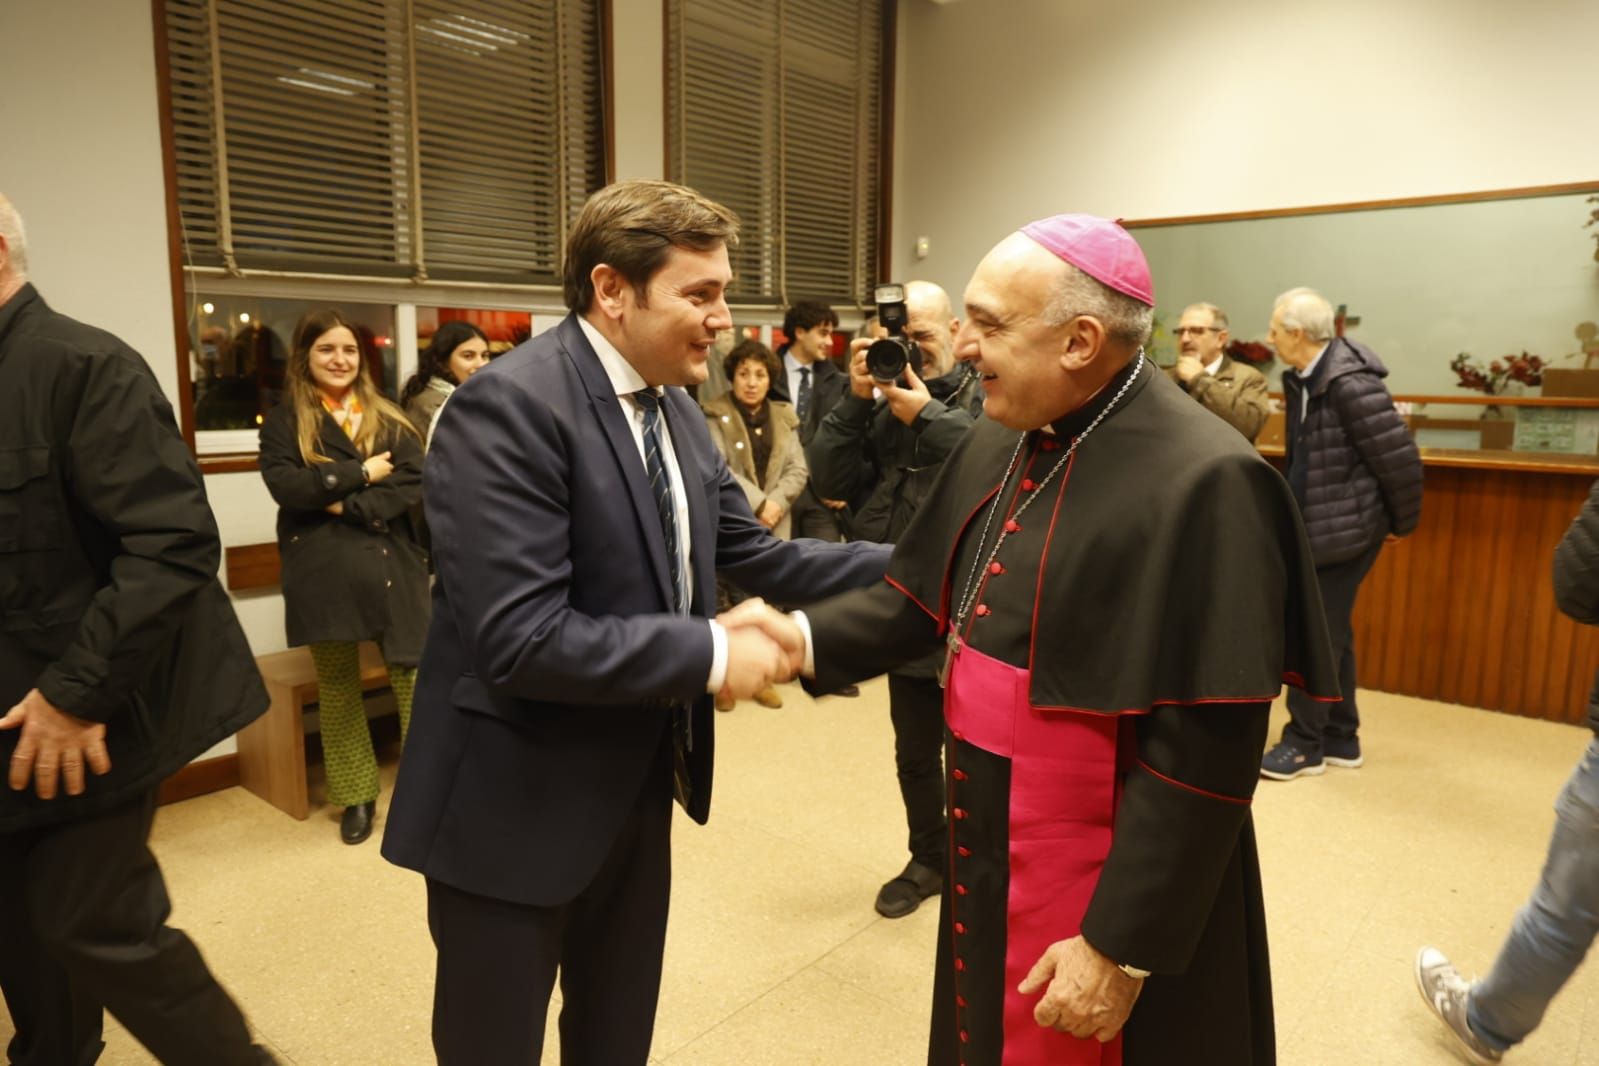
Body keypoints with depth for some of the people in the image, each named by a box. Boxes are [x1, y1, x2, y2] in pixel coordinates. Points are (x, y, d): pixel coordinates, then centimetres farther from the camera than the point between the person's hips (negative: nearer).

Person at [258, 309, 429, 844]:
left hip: (391, 564, 1)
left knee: (411, 673, 1)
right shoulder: (284, 420, 6)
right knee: (337, 683, 9)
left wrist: (349, 505, -14)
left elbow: (415, 481, -4)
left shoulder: (389, 417, 9)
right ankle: (356, 795, 23)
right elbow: (283, 484, -11)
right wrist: (360, 473, -12)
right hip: (323, 570, 0)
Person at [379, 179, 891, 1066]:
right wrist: (713, 653, -24)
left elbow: (756, 554, 4)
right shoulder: (509, 407, -24)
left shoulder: (673, 408, 3)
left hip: (636, 788, 8)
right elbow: (522, 641, -31)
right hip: (518, 807, -7)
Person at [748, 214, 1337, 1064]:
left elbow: (1205, 756, -24)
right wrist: (809, 636, -8)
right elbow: (924, 597, 8)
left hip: (1108, 898, -7)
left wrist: (1122, 949, -19)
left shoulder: (1201, 483, -24)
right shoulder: (998, 443, 1)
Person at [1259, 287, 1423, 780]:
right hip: (1316, 526, 9)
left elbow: (1400, 460, -18)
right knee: (1331, 631, 16)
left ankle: (1306, 742, 12)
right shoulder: (1302, 379, 6)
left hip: (1345, 529, -9)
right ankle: (1340, 738, 28)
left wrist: (1403, 525, -7)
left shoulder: (1351, 384, -22)